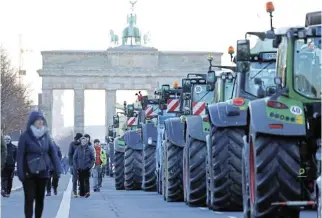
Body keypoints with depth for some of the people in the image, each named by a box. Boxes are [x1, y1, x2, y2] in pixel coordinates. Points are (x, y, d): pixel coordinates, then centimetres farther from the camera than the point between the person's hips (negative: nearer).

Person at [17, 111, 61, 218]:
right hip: (29, 174, -4)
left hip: (43, 173, 4)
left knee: (40, 199, 9)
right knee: (29, 199, -5)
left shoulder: (45, 135, 4)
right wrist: (20, 173, -16)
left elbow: (53, 152, 4)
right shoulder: (25, 136, -8)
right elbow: (20, 155, -10)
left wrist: (57, 168, -5)